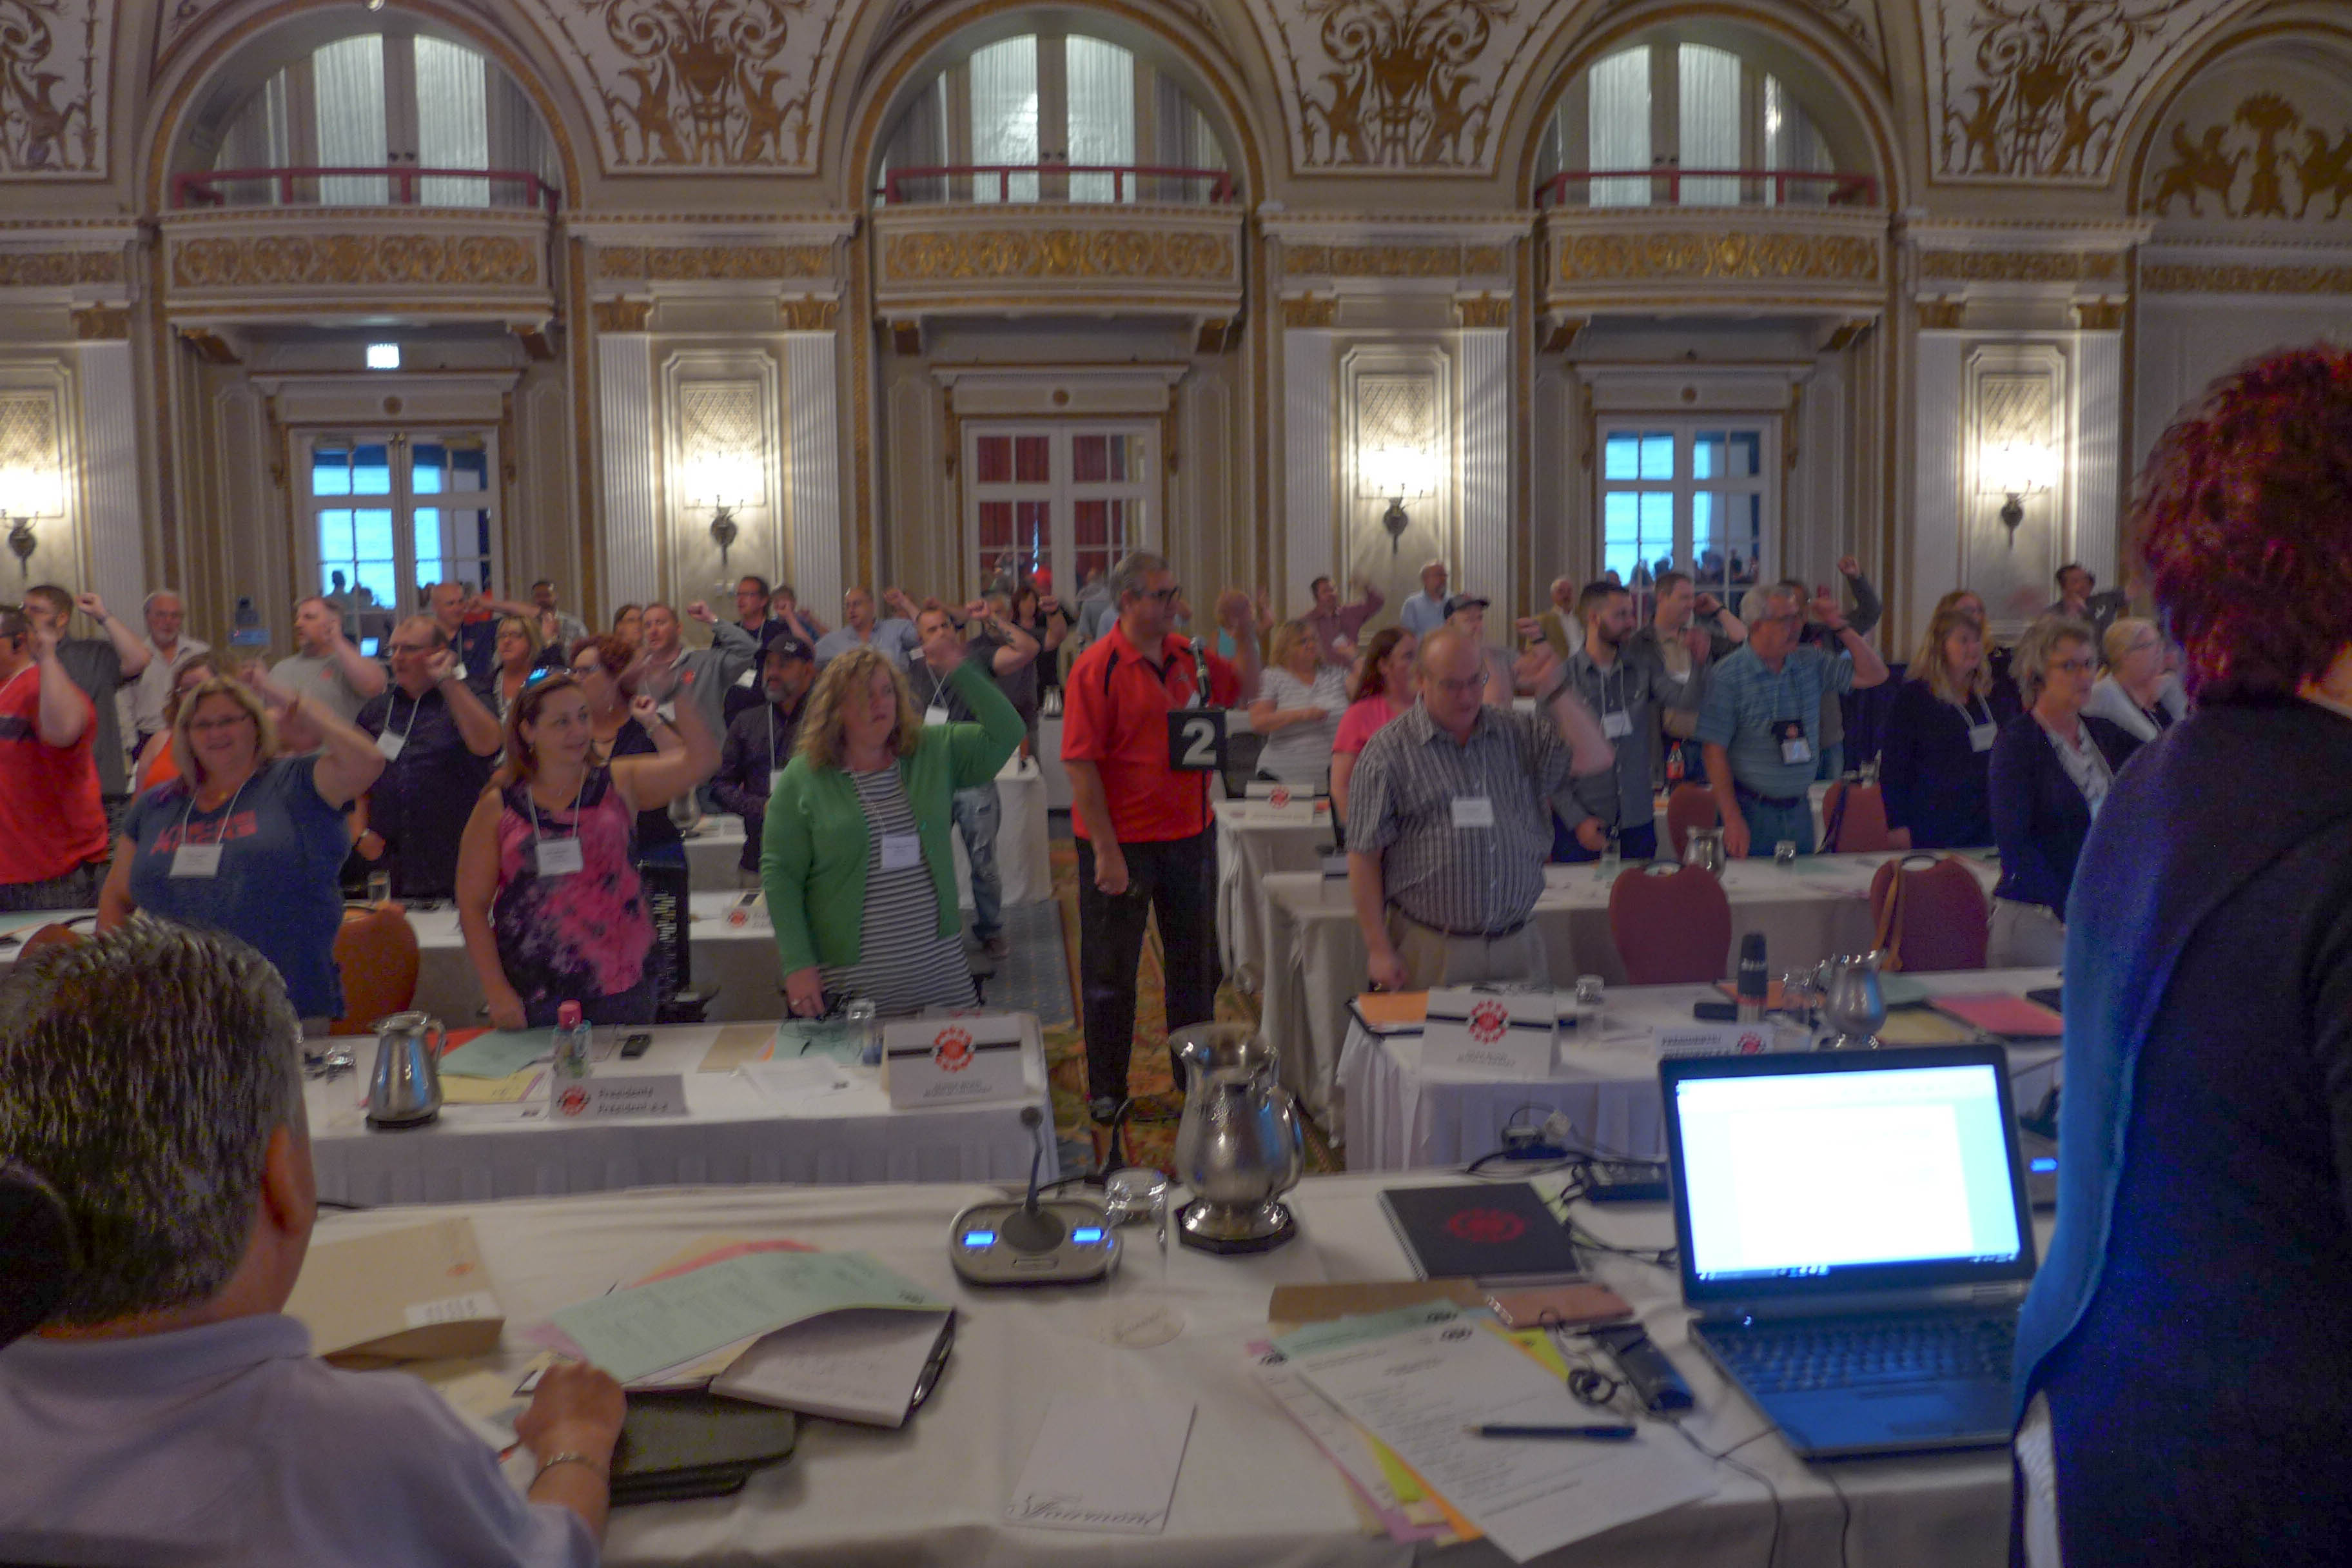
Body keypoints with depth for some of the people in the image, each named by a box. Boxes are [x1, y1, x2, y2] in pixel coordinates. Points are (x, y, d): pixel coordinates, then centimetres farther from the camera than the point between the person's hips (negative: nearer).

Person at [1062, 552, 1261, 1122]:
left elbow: (1244, 689, 22)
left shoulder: (1188, 657, 4)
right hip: (1121, 842, -6)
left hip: (1189, 833, 6)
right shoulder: (1096, 668, -15)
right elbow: (1080, 764, -17)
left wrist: (1244, 633, 3)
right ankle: (1106, 1090, 23)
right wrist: (1106, 852, -20)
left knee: (1195, 962, 17)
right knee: (1110, 970, 8)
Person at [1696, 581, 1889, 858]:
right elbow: (1714, 751, -14)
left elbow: (1874, 675, 8)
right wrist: (1732, 819, -18)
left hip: (1799, 810, 5)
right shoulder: (1727, 676, -12)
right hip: (1751, 811, -5)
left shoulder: (1810, 661, 6)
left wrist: (1839, 625, -2)